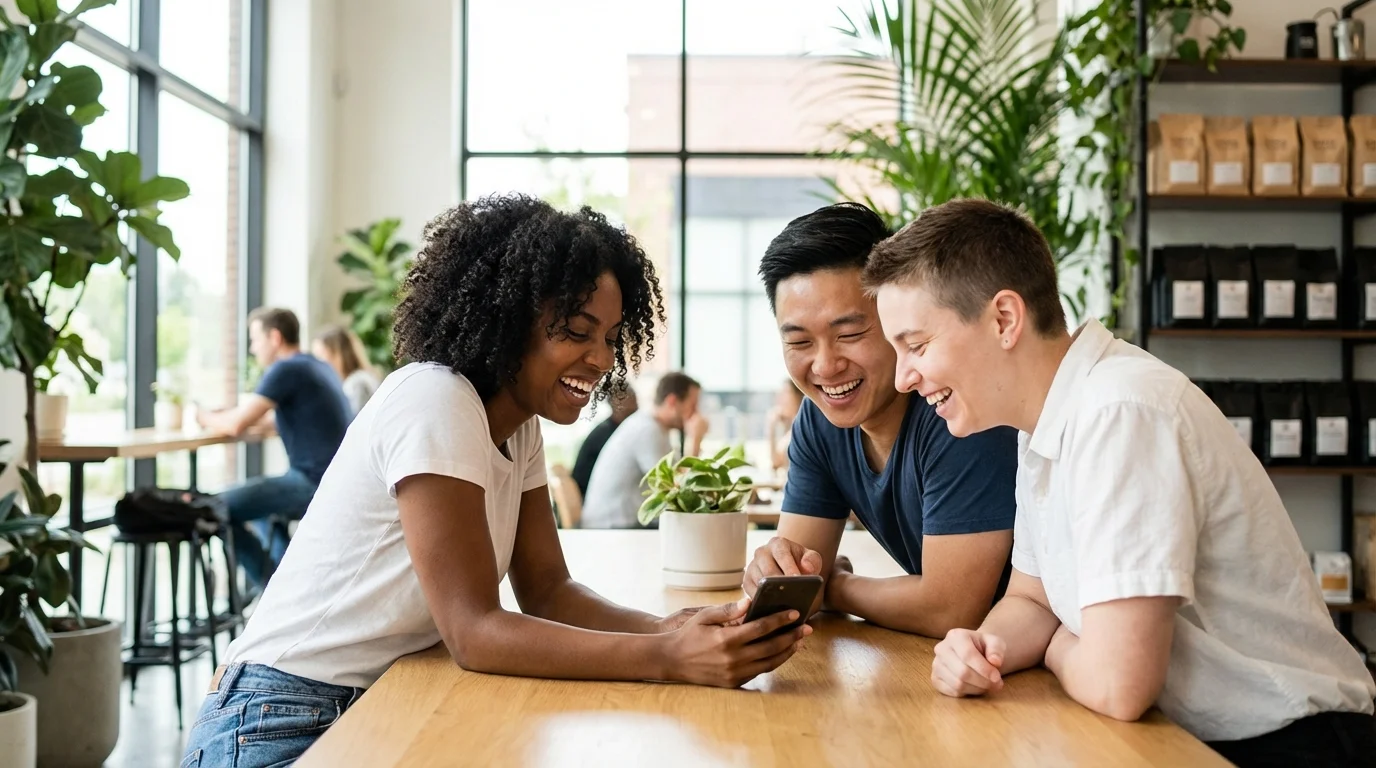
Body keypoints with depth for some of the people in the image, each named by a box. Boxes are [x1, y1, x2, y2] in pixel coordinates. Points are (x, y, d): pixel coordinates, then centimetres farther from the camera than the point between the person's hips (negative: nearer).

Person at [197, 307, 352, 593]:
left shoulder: (286, 370, -12)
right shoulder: (318, 367, 16)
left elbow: (236, 425, -14)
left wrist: (205, 417, 6)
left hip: (314, 482, -10)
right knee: (255, 500, 31)